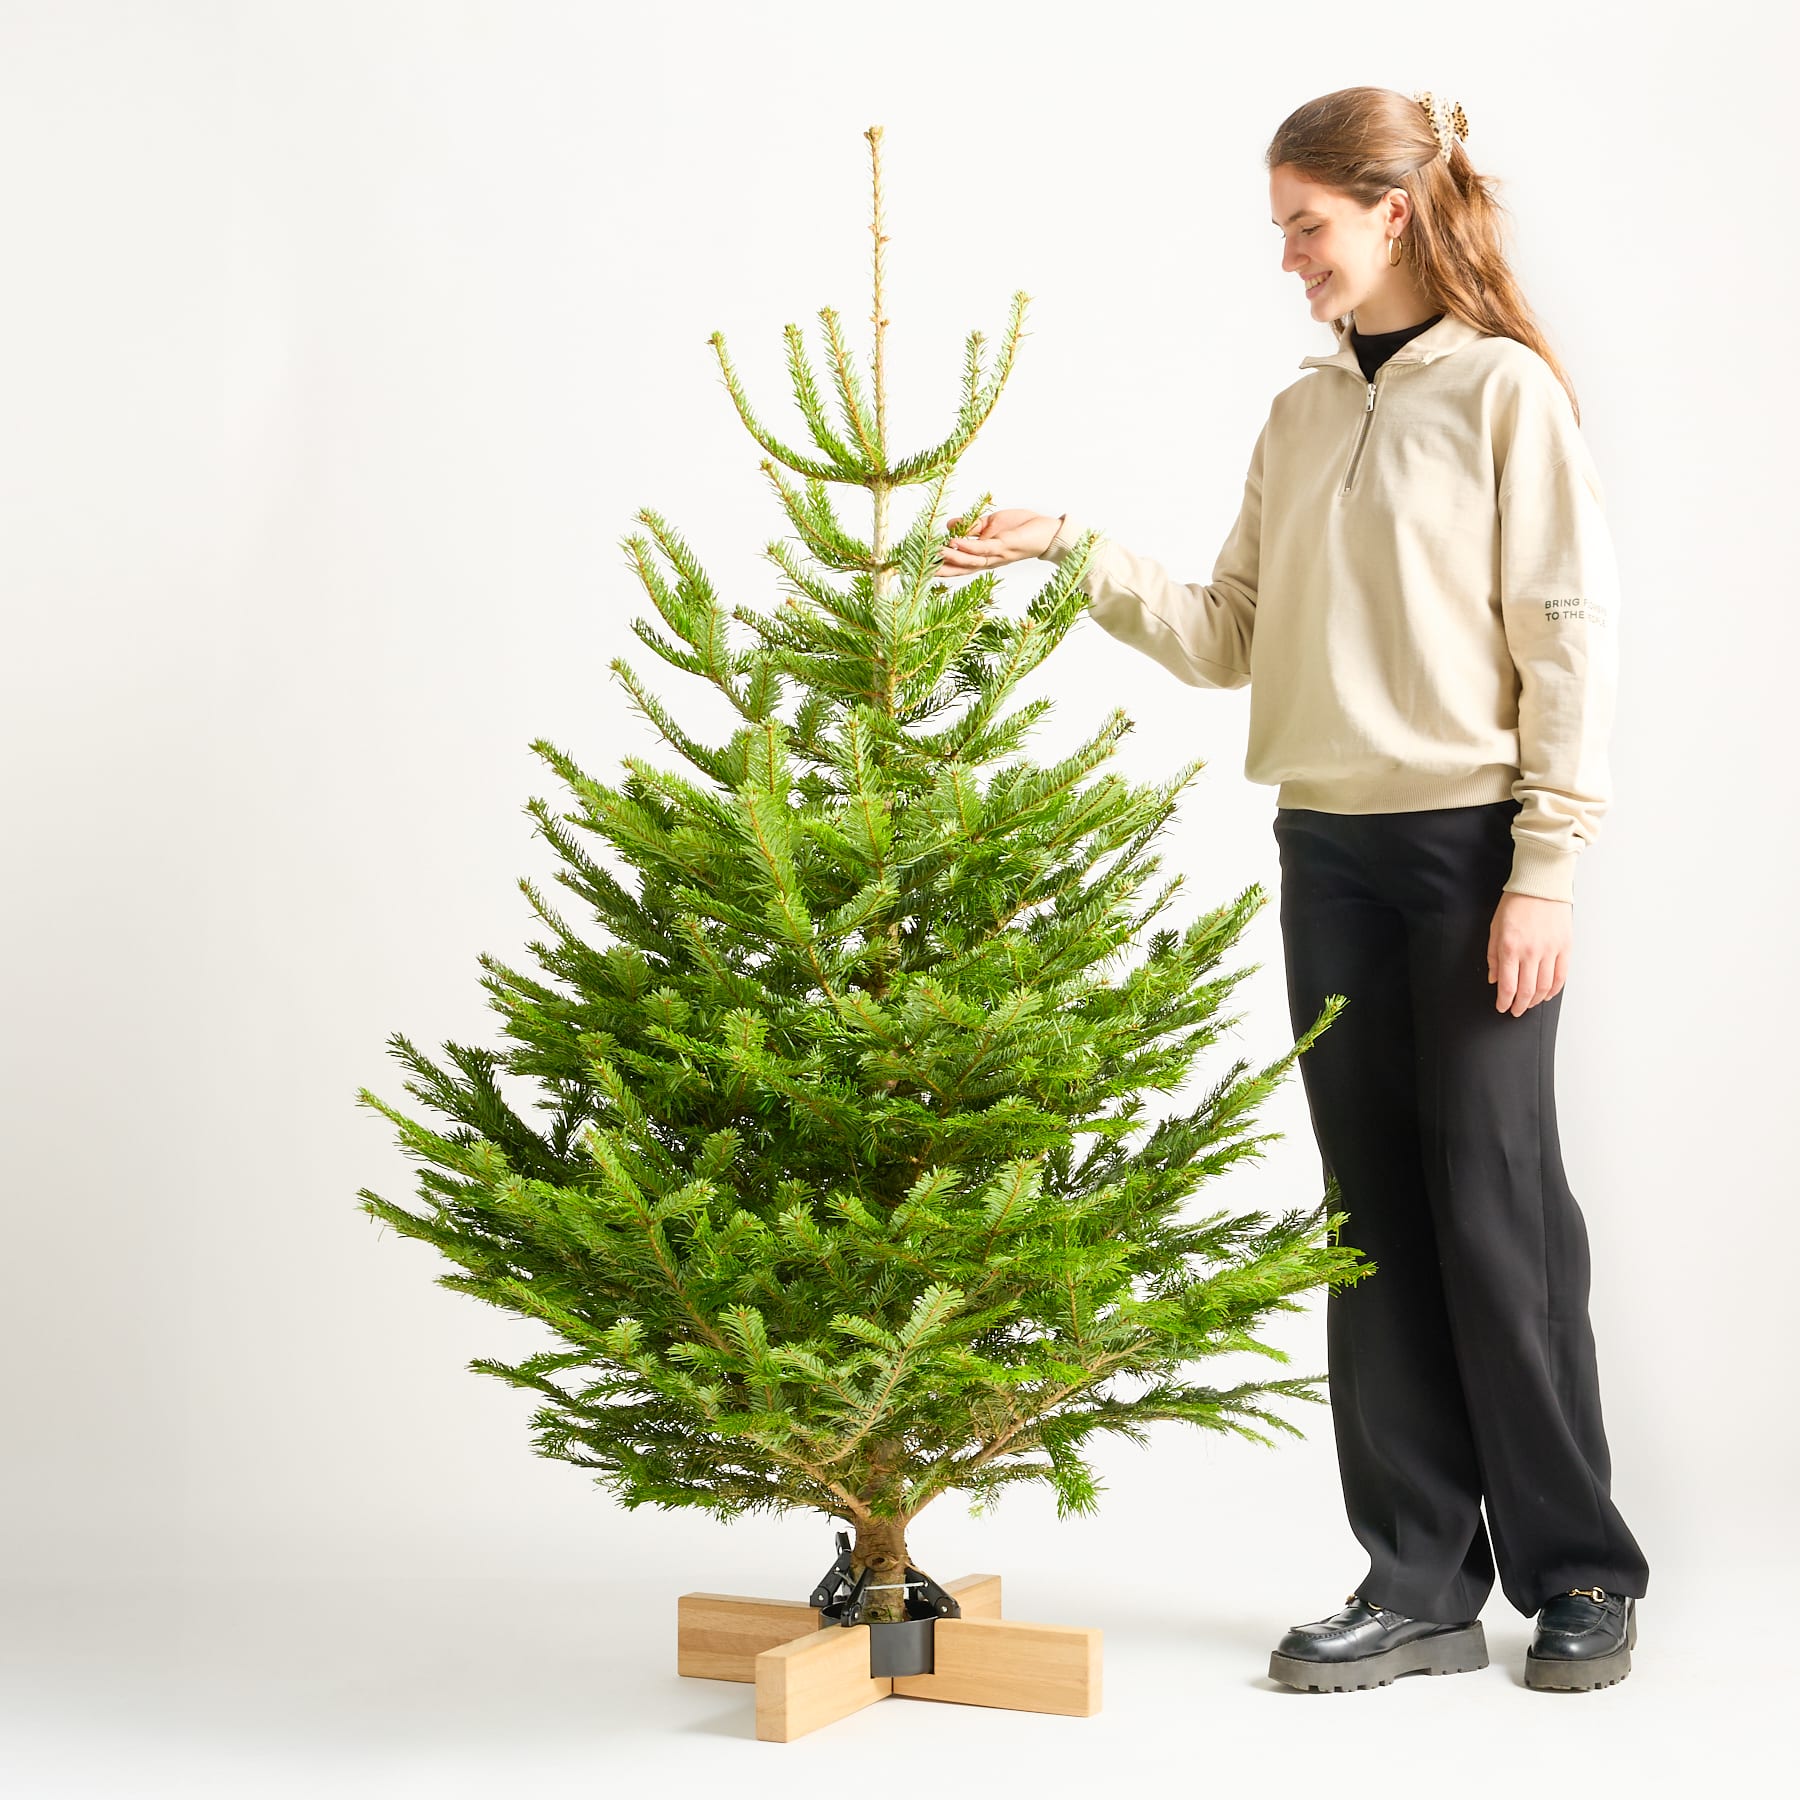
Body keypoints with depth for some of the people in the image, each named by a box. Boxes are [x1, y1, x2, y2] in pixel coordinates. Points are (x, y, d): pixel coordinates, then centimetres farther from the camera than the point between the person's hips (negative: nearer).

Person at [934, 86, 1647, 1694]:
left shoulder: (1504, 389, -4)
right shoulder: (1300, 416, 14)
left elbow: (1567, 638, -8)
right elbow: (1232, 638, 13)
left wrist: (1548, 866, -13)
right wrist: (1077, 555, 2)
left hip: (1473, 846, -6)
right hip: (1328, 849, 6)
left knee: (1495, 1201, -2)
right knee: (1376, 1208, 6)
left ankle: (1581, 1576, 12)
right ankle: (1424, 1583, 14)